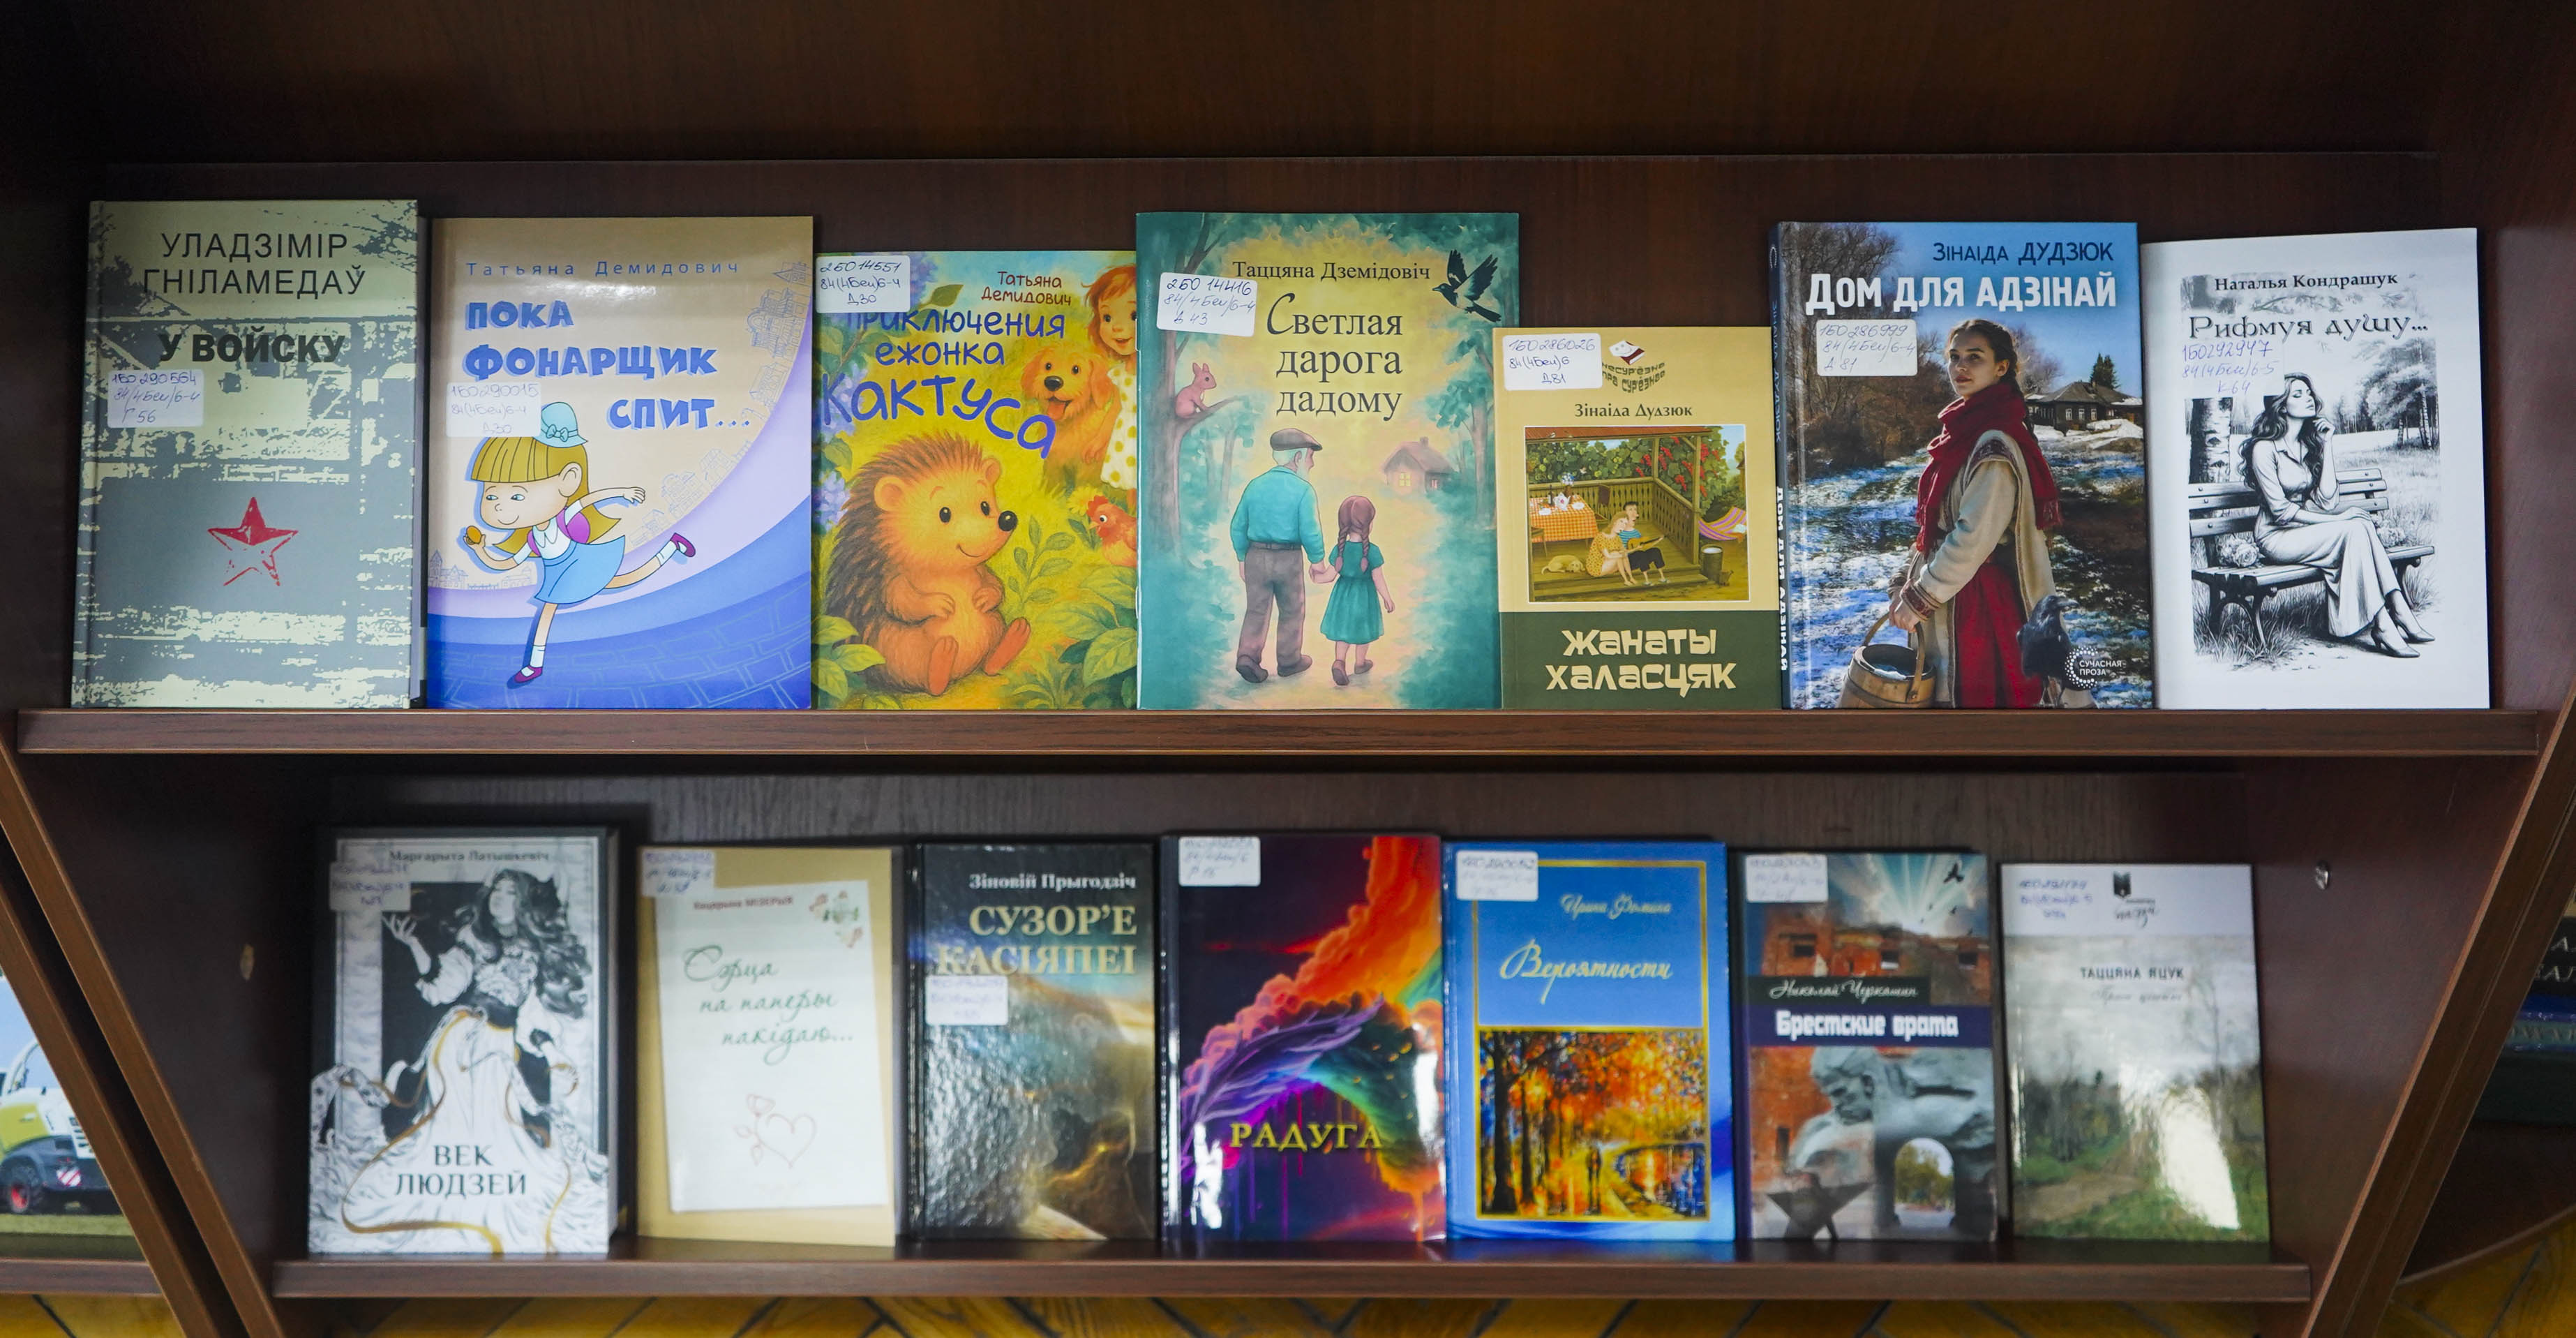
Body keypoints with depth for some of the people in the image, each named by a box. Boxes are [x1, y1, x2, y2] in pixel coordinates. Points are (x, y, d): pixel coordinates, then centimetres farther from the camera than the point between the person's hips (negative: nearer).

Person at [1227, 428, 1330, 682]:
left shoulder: (1255, 485, 1)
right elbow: (1310, 531, -16)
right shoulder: (1303, 490, -13)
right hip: (1288, 559, -3)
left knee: (1256, 610, 11)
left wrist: (1242, 559, 16)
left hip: (1256, 556, 3)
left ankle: (1247, 656, -5)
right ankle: (1289, 661, 25)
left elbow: (1238, 527, 5)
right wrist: (1317, 561, 0)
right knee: (1291, 611, 14)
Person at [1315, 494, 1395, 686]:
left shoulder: (1339, 549, -13)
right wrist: (1387, 598, -1)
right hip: (1364, 595, -2)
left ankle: (1340, 661, -6)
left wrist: (1316, 577, 12)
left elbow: (1330, 576, -8)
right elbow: (1378, 579, -14)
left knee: (1343, 629, 14)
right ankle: (1361, 663, 34)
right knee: (1363, 629, 18)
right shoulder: (1372, 551, -21)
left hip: (1343, 593, 2)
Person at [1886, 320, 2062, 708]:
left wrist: (1920, 598, -16)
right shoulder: (1965, 433, 13)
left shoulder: (1994, 444, -16)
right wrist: (1907, 585, 11)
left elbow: (1975, 535, -22)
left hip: (1984, 612, -9)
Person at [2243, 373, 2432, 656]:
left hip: (2308, 527, 6)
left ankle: (2399, 609, -31)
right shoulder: (2265, 448, -10)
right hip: (2278, 537, -6)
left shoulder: (2310, 444, 11)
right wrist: (2334, 520, -18)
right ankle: (2382, 624, -33)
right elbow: (2282, 511, -15)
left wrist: (2327, 446, -4)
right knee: (2353, 530, -27)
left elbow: (2327, 501, -4)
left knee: (2362, 524, -23)